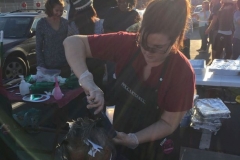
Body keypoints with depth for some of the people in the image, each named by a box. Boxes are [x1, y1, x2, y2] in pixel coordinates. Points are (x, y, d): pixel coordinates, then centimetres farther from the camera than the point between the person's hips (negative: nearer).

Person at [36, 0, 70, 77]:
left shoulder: (65, 22, 2)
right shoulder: (42, 23, -4)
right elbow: (38, 46, -3)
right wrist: (41, 65, -9)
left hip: (65, 64, 3)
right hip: (49, 65, -2)